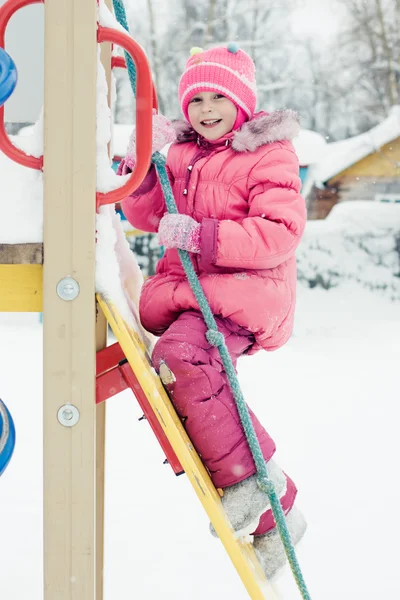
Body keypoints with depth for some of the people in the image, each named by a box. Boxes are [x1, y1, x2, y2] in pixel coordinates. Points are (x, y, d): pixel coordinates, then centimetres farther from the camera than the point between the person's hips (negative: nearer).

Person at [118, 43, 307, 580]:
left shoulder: (269, 155, -3)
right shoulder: (181, 153, 17)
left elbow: (281, 233, -14)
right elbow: (148, 216, 17)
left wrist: (201, 235, -22)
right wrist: (141, 166, -2)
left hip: (245, 289, -8)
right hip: (186, 289, 8)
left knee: (179, 356, -33)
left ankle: (253, 477, -23)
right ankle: (271, 514, 8)